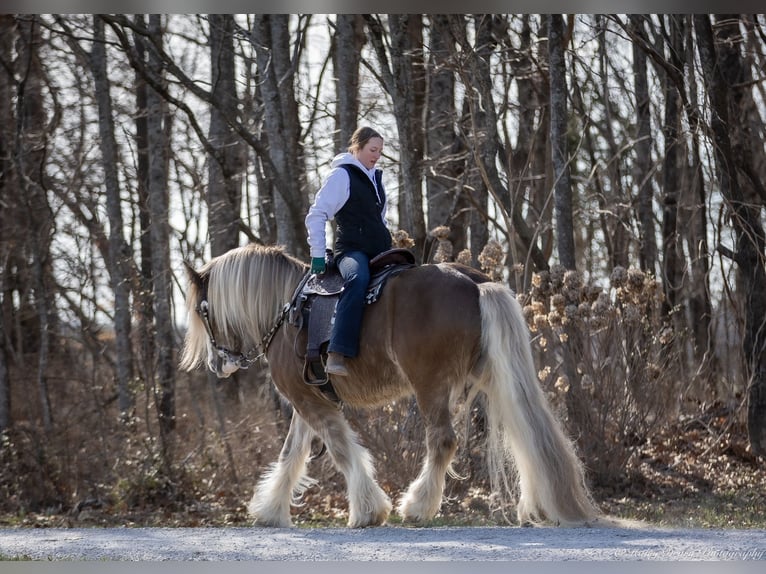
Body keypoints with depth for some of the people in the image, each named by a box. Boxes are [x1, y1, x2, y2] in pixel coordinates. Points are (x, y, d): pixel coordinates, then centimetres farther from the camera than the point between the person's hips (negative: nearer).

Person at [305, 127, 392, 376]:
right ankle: (336, 357, -49)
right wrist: (317, 255, -11)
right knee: (358, 279, -38)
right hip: (352, 250, -9)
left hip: (379, 252, 9)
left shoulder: (375, 177, 21)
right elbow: (316, 215, -6)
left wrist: (388, 249, 24)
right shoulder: (342, 175, -3)